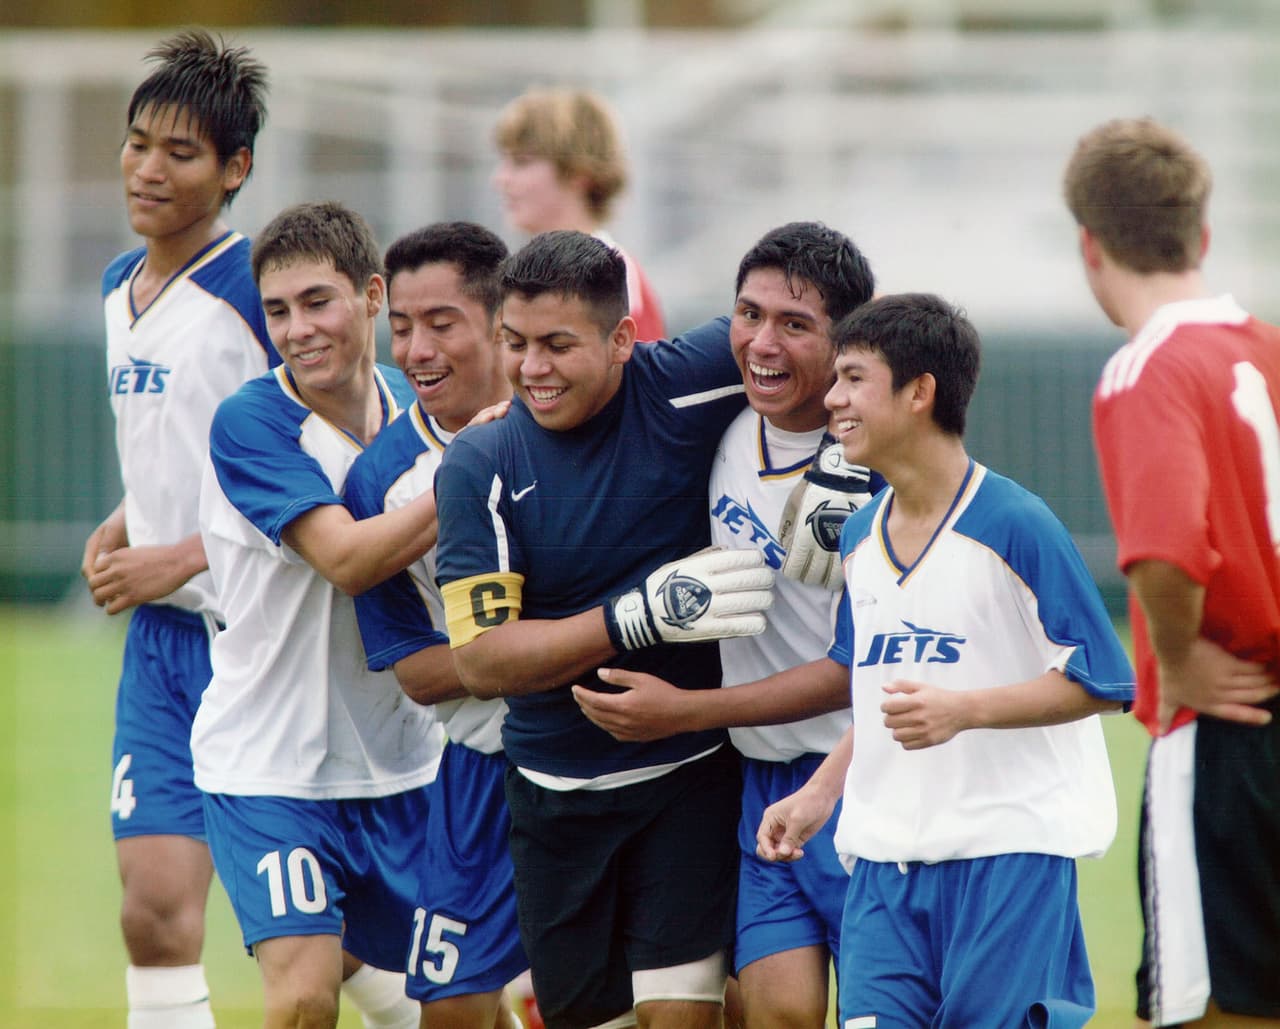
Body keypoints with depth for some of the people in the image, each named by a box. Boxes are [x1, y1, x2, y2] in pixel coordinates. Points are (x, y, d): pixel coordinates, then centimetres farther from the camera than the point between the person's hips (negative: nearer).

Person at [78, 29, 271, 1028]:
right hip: (160, 637, 7)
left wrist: (183, 560, -15)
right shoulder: (123, 287, 12)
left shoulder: (262, 290, -13)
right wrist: (123, 526, 9)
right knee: (155, 908, -2)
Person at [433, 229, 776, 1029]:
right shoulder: (480, 467, -9)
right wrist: (640, 617, -26)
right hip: (554, 795, 2)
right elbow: (480, 660, -15)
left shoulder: (683, 388, -11)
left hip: (692, 774, -2)